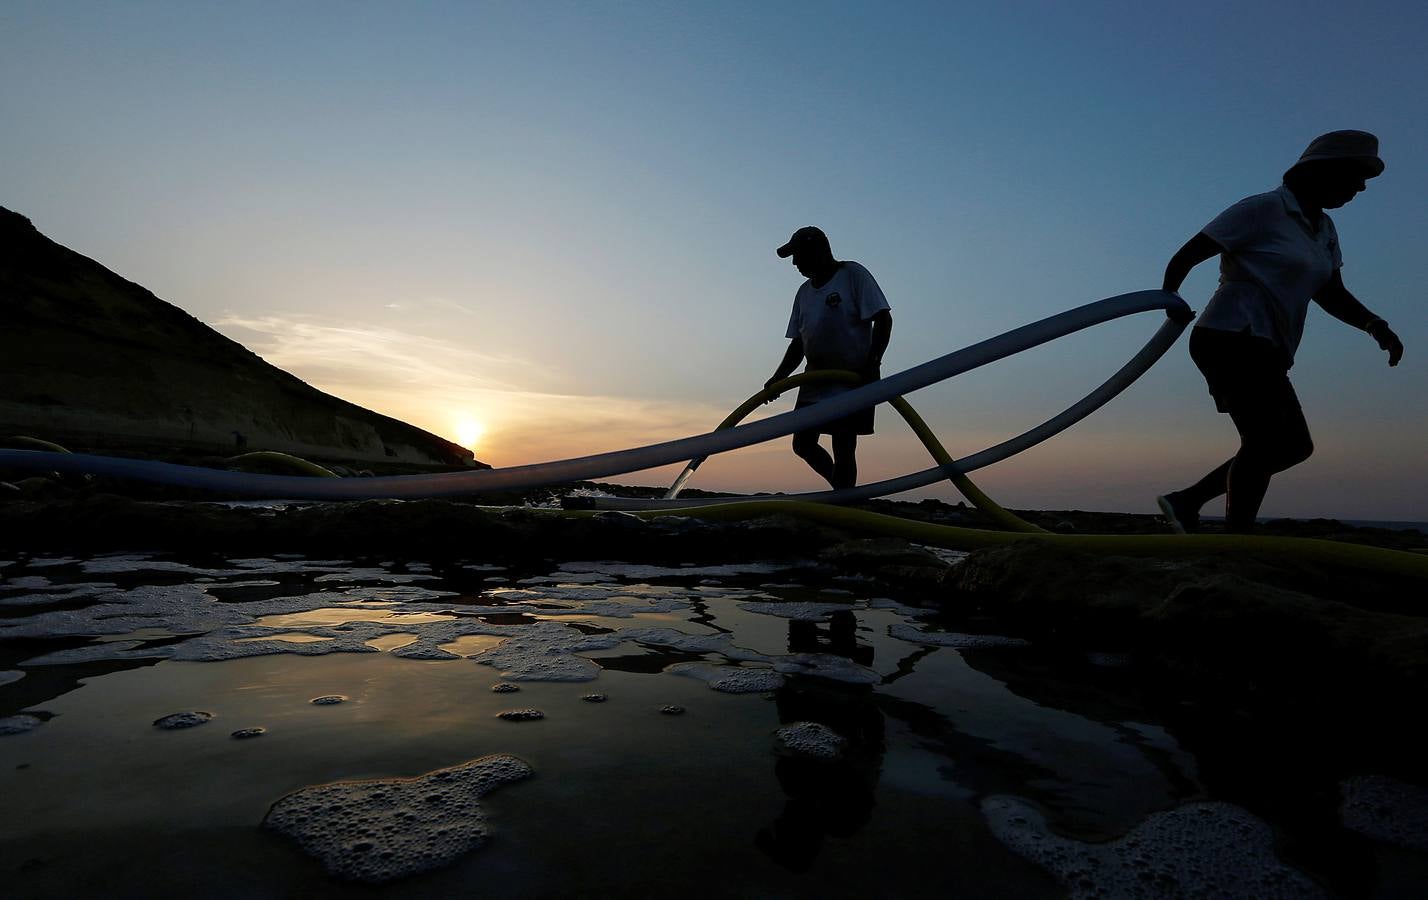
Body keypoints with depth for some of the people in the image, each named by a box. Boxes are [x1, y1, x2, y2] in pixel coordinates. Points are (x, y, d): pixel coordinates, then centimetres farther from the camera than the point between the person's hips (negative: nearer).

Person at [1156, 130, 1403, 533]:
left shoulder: (1323, 229, 22)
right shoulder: (1263, 209, -4)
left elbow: (1331, 294, 18)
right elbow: (1186, 256, -6)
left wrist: (1375, 325, 1)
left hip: (1262, 350, 10)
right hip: (1235, 339, -10)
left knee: (1295, 446, 11)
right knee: (1264, 443, -17)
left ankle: (1186, 502, 7)